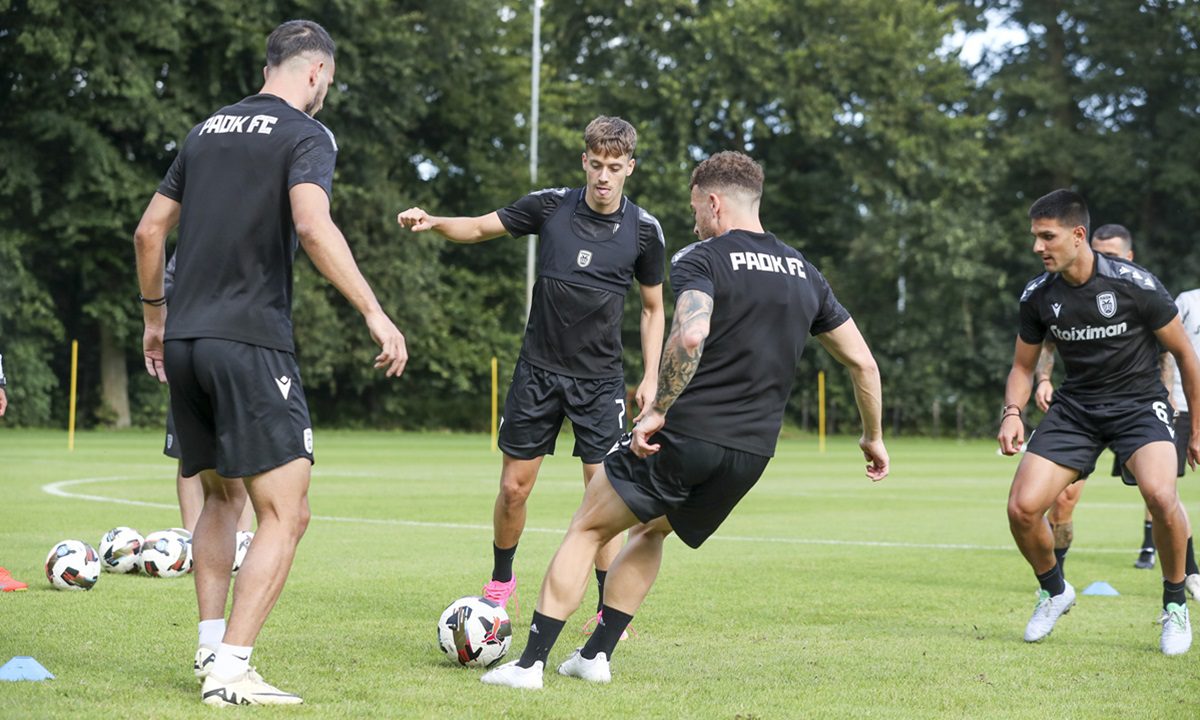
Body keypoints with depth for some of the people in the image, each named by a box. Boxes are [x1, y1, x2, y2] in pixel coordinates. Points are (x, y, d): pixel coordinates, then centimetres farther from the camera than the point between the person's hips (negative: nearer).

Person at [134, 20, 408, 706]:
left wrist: (154, 316, 31)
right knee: (285, 514, -5)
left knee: (222, 495, 22)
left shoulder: (209, 129, 17)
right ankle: (230, 670, -12)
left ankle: (211, 649, 18)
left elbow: (150, 229, 20)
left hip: (183, 342, 8)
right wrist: (375, 312, -20)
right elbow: (312, 226, -21)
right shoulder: (306, 134, -3)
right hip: (251, 342, -8)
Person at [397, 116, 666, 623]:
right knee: (514, 486, 5)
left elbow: (653, 308, 7)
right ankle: (501, 578, 29)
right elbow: (479, 227, 4)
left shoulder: (644, 230, -5)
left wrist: (650, 379, 1)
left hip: (600, 377, -1)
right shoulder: (551, 206, -6)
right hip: (538, 369, 1)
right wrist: (431, 222, -15)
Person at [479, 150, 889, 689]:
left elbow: (690, 335, -27)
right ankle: (595, 655, 23)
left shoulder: (701, 259, -5)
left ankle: (531, 662, 4)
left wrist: (658, 411, -20)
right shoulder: (804, 274, 14)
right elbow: (863, 363, 16)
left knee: (586, 529, 10)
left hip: (683, 437, -6)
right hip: (752, 454, 6)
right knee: (651, 530, 29)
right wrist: (873, 437, 27)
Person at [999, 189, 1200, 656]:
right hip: (1075, 407, 4)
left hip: (1138, 403, -4)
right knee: (1022, 508, -13)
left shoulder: (1135, 284, -16)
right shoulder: (1037, 295, -5)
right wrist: (1012, 412, -10)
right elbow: (1023, 365, 11)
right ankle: (1054, 591, 19)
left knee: (1160, 495, -32)